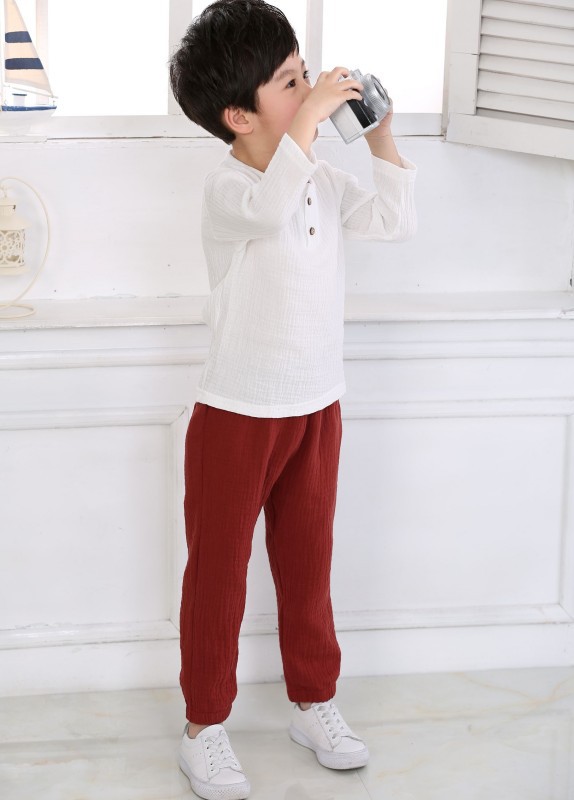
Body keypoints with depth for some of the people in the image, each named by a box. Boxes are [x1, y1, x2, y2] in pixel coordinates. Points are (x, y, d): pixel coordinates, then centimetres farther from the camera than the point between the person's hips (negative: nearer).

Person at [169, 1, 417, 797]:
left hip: (317, 407, 6)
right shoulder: (228, 188, -21)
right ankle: (205, 725, 21)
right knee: (219, 572, 7)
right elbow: (268, 206, -43)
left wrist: (381, 139, -4)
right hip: (237, 415, -6)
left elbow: (396, 222, 4)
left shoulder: (320, 179, 2)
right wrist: (310, 119, -41)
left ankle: (314, 702, 35)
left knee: (308, 564, 18)